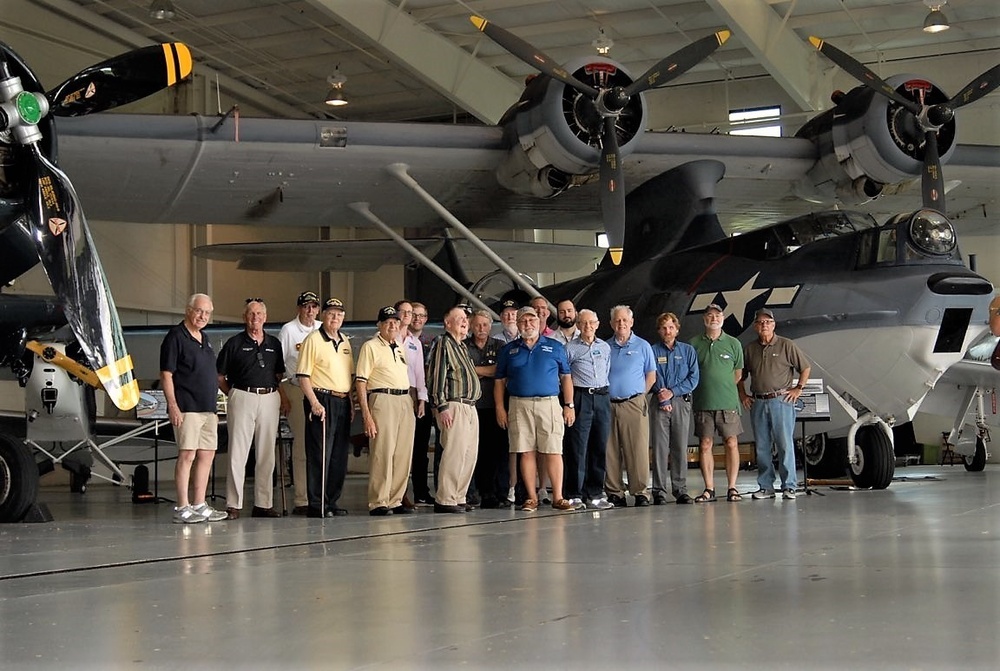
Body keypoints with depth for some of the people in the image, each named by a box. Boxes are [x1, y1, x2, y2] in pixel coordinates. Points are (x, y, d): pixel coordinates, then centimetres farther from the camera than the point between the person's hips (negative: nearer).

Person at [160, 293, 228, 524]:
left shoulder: (204, 339, 19)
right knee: (187, 455, -10)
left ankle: (200, 505, 13)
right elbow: (166, 374, -12)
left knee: (207, 455, 8)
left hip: (208, 408, 9)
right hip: (187, 407, -9)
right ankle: (182, 509, -9)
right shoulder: (175, 337, -7)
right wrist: (172, 405, -19)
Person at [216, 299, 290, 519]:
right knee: (238, 453, -3)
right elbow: (219, 377, 4)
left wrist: (283, 398, 4)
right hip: (242, 398, -4)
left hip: (269, 399, 4)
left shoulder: (274, 344, 13)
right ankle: (233, 505, 0)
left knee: (267, 454, 7)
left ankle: (263, 504, 14)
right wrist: (234, 395, -2)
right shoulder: (235, 343, 2)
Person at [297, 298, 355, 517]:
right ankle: (316, 505, -1)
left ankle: (332, 502, 17)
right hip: (321, 401, -7)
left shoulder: (345, 342, 17)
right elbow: (303, 376, -10)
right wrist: (314, 403, -18)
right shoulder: (313, 340, -5)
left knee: (340, 456, 9)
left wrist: (351, 402, 15)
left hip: (342, 402, 7)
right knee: (320, 455, -6)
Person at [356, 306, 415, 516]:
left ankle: (394, 501, 13)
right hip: (382, 399, -7)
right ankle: (378, 503, -2)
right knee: (382, 453, -7)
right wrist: (366, 414, -15)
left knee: (403, 455, 6)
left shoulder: (400, 347, 20)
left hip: (405, 402, 7)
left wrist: (411, 404, 16)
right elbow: (360, 382, -8)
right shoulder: (371, 347, -2)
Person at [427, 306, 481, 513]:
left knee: (469, 454, 8)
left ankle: (458, 498, 13)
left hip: (470, 407, 9)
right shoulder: (443, 343, -5)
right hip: (454, 407, -9)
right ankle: (445, 500, -10)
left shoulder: (462, 347, 23)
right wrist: (442, 407, -19)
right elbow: (437, 376, -13)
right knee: (454, 453, -13)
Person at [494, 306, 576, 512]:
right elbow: (500, 381, 11)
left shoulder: (555, 348, 10)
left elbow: (566, 378, 10)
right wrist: (500, 408, 1)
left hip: (549, 404, -1)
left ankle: (558, 497, -2)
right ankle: (531, 498, 7)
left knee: (553, 452, -5)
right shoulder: (509, 350, 12)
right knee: (526, 452, 1)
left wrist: (569, 405, 3)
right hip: (520, 405, 1)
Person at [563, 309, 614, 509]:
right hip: (580, 398, -4)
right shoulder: (570, 348, 2)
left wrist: (604, 391, 15)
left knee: (600, 447, 5)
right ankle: (573, 494, -3)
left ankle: (595, 494, 10)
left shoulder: (605, 347, 15)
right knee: (577, 448, -6)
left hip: (602, 398, 4)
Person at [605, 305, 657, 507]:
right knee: (610, 451, 1)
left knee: (638, 450, -6)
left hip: (634, 405, -2)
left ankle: (640, 492, -3)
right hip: (609, 405, 2)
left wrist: (639, 395, 1)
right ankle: (614, 492, 6)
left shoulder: (642, 346, 8)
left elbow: (651, 375, 9)